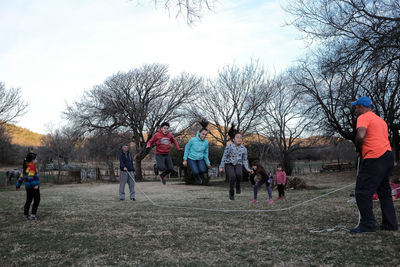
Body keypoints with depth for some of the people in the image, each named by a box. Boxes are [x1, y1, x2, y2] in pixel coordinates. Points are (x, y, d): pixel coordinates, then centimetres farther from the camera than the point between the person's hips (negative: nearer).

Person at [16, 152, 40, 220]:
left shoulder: (26, 167, 14)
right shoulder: (32, 166, -13)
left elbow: (21, 177, 18)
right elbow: (30, 177, -24)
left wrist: (18, 185, 25)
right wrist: (35, 185, -30)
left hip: (28, 186, 9)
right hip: (34, 187, -9)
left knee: (28, 200, 15)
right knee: (37, 200, -1)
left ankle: (26, 215, 20)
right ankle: (33, 214, -5)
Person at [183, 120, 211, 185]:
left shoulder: (206, 143, -6)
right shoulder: (193, 140, -16)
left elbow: (205, 153, 9)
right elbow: (187, 149, -4)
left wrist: (208, 163, 11)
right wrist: (185, 160, -4)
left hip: (200, 159, 3)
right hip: (191, 158, -2)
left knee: (203, 170, -24)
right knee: (196, 172, -22)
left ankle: (201, 176, 13)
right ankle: (197, 179, 15)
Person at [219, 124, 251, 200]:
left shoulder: (244, 149, 0)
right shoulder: (229, 147, -9)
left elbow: (245, 160, 9)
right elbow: (224, 157, -3)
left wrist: (247, 169, -2)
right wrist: (221, 167, -7)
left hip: (238, 164, 2)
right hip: (229, 164, -2)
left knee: (239, 174, -31)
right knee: (232, 177, -26)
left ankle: (238, 185, 1)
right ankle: (231, 192, -1)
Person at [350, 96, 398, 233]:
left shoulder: (363, 117, -5)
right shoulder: (380, 120, 24)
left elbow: (361, 136, -22)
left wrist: (358, 150, -5)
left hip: (374, 159, -10)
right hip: (387, 156, 10)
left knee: (362, 192, -6)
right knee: (384, 192, 16)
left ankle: (367, 224, -6)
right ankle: (390, 224, 20)